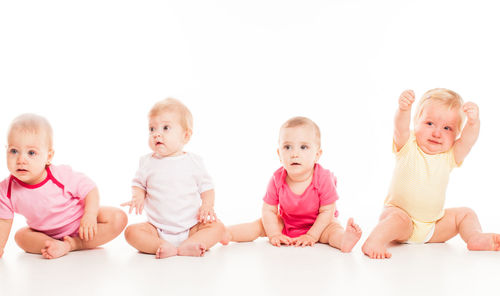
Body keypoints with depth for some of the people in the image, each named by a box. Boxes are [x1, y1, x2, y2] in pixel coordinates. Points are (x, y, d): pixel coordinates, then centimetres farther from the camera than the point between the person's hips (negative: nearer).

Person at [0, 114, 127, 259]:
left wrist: (90, 215, -32)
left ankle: (75, 244, -20)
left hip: (81, 223, -3)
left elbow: (90, 189, -18)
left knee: (118, 218, -22)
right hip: (47, 233, 3)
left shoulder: (62, 176, -29)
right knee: (20, 235, -17)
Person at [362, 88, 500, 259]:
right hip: (401, 212, -4)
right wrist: (404, 110, -52)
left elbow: (468, 139, -21)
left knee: (465, 214, -3)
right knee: (397, 218, -34)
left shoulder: (450, 156, -2)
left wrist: (473, 122, -43)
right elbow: (400, 128, -30)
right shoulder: (407, 147, -8)